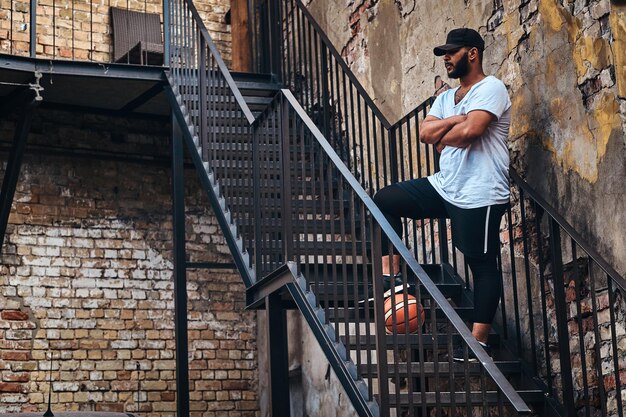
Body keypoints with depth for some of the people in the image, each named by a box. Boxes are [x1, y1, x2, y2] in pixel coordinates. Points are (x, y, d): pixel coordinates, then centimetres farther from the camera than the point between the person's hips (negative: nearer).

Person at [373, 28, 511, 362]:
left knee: (483, 265, -1)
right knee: (385, 200, 1)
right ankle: (391, 277, 1)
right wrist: (456, 120, -11)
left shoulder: (490, 89, -8)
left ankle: (479, 341, 3)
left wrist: (441, 139, -5)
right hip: (444, 187, 9)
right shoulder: (446, 98, 18)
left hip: (478, 195, -9)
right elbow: (425, 133, 3)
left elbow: (470, 130, -24)